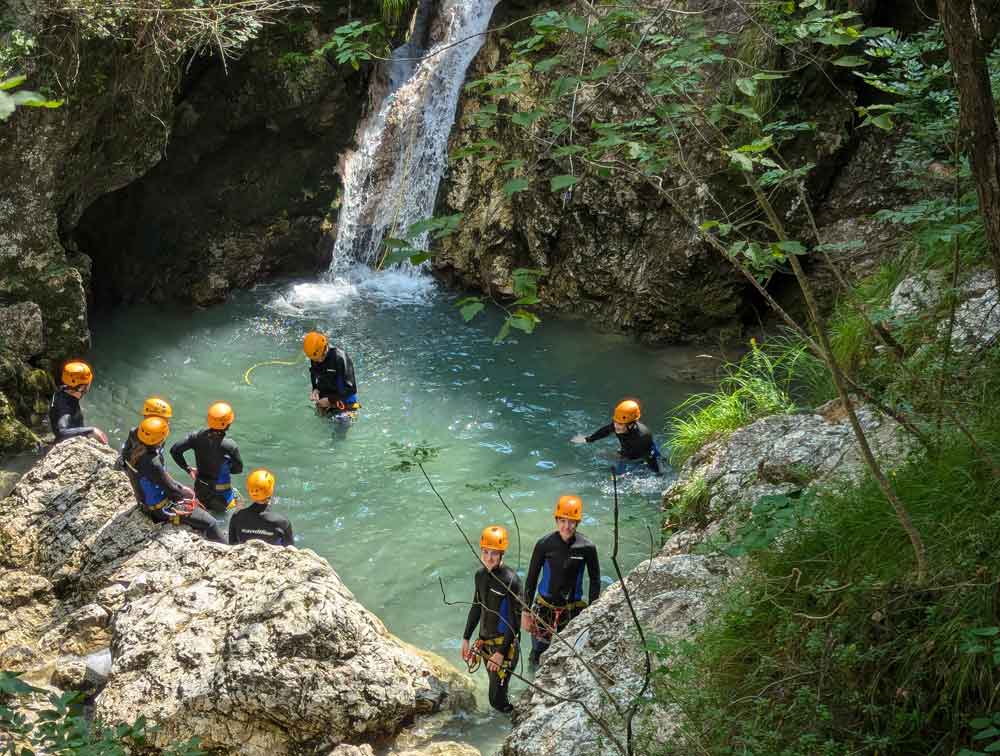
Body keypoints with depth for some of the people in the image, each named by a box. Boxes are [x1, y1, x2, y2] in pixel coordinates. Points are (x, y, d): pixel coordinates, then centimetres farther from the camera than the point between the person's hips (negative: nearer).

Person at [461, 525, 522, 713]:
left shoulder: (511, 580, -19)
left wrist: (502, 652, -18)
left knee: (497, 699, -5)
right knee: (494, 686, 15)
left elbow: (516, 619, -17)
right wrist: (465, 638, 15)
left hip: (505, 644, -6)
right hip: (485, 641, 6)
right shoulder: (481, 574, 2)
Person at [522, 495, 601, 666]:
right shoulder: (544, 544, -12)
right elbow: (531, 579, -2)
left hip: (572, 610, 0)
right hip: (545, 607, 0)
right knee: (539, 654, 7)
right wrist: (525, 611, 0)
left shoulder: (587, 548, -11)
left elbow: (595, 580, 3)